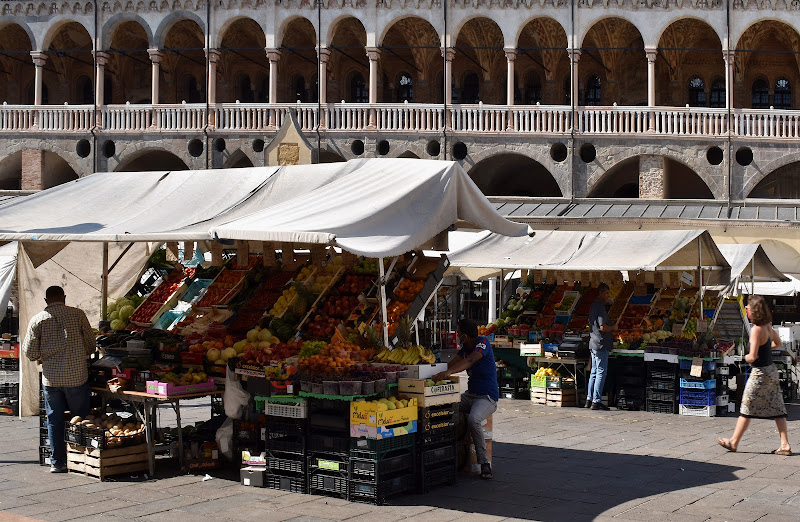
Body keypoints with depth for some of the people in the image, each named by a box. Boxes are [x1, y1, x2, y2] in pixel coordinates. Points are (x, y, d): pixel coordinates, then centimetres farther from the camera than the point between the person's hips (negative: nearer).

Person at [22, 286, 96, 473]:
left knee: (54, 420, 10)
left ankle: (57, 462, 12)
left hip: (51, 378, 1)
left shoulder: (37, 320, -1)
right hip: (77, 376, -1)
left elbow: (30, 352, 0)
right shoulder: (77, 314, -2)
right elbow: (90, 345, 2)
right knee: (81, 418, 9)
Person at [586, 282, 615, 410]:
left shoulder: (593, 306, 16)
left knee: (594, 372, 14)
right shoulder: (600, 307, -15)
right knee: (601, 372, -6)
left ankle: (589, 399, 16)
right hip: (601, 344, -10)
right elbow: (603, 327, -21)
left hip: (593, 344, 10)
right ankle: (596, 401, -6)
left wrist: (610, 328, 18)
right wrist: (613, 328, -4)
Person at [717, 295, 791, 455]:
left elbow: (753, 357, -23)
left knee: (747, 409, 3)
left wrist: (746, 357, -2)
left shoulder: (756, 330, -20)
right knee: (777, 409, 7)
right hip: (771, 371, 8)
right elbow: (778, 343, 25)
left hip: (760, 373, -8)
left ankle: (734, 442, 14)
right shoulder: (767, 326, 6)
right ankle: (785, 445, 5)